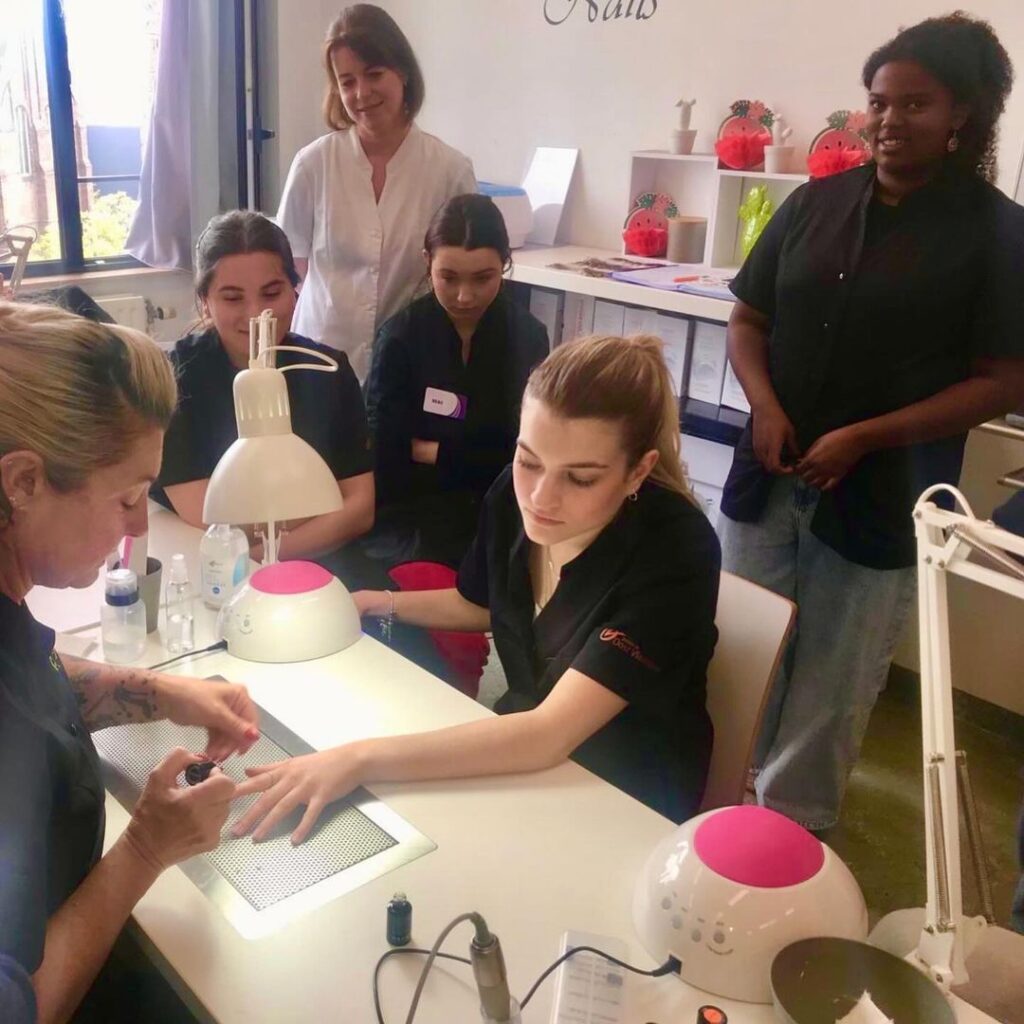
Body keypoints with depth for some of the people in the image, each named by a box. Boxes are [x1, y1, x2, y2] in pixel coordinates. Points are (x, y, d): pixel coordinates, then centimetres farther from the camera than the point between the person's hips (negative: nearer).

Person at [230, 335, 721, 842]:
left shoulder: (674, 553, -29)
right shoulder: (513, 496, -12)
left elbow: (549, 733, -36)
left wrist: (360, 758, -42)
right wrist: (377, 603, 0)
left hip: (630, 802, -5)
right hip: (521, 749, 5)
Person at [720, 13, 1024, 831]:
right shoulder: (817, 203, 6)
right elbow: (748, 319, 10)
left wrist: (864, 438, -17)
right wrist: (765, 405, -10)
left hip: (882, 497, -3)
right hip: (769, 475, 4)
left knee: (833, 683, 10)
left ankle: (792, 823, 31)